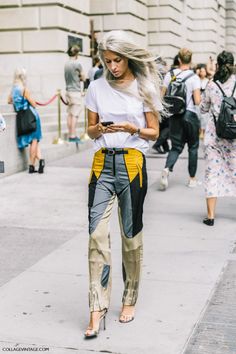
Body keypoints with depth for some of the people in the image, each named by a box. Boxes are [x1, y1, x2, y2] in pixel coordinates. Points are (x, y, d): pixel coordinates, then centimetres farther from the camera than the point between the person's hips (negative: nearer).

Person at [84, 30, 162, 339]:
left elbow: (153, 132, 5)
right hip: (102, 163, 2)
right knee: (97, 234, -9)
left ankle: (130, 300, 23)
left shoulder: (144, 88, 3)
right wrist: (100, 129, -10)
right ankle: (97, 307, -4)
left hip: (132, 163, -1)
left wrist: (132, 128, -14)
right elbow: (91, 130, 13)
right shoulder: (97, 88, 9)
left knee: (131, 235, 6)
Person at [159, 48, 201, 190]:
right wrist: (200, 97, 7)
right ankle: (192, 179, 18)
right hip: (190, 115, -3)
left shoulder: (170, 75, 1)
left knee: (176, 146, 9)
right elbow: (197, 101, -14)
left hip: (174, 115, 3)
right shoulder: (194, 77, -9)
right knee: (193, 147, 12)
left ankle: (167, 169, -20)